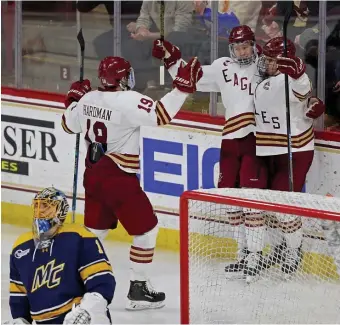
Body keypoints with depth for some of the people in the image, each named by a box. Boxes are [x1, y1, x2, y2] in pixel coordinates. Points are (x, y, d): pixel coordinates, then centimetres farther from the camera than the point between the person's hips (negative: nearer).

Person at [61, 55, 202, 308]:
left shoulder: (88, 99, 4)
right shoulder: (128, 100, -19)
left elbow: (69, 125, 20)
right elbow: (160, 115, -29)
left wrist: (74, 99, 36)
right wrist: (183, 86, -27)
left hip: (93, 174, 8)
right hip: (118, 178, -8)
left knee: (95, 229, 23)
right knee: (147, 229, 4)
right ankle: (139, 289, 3)